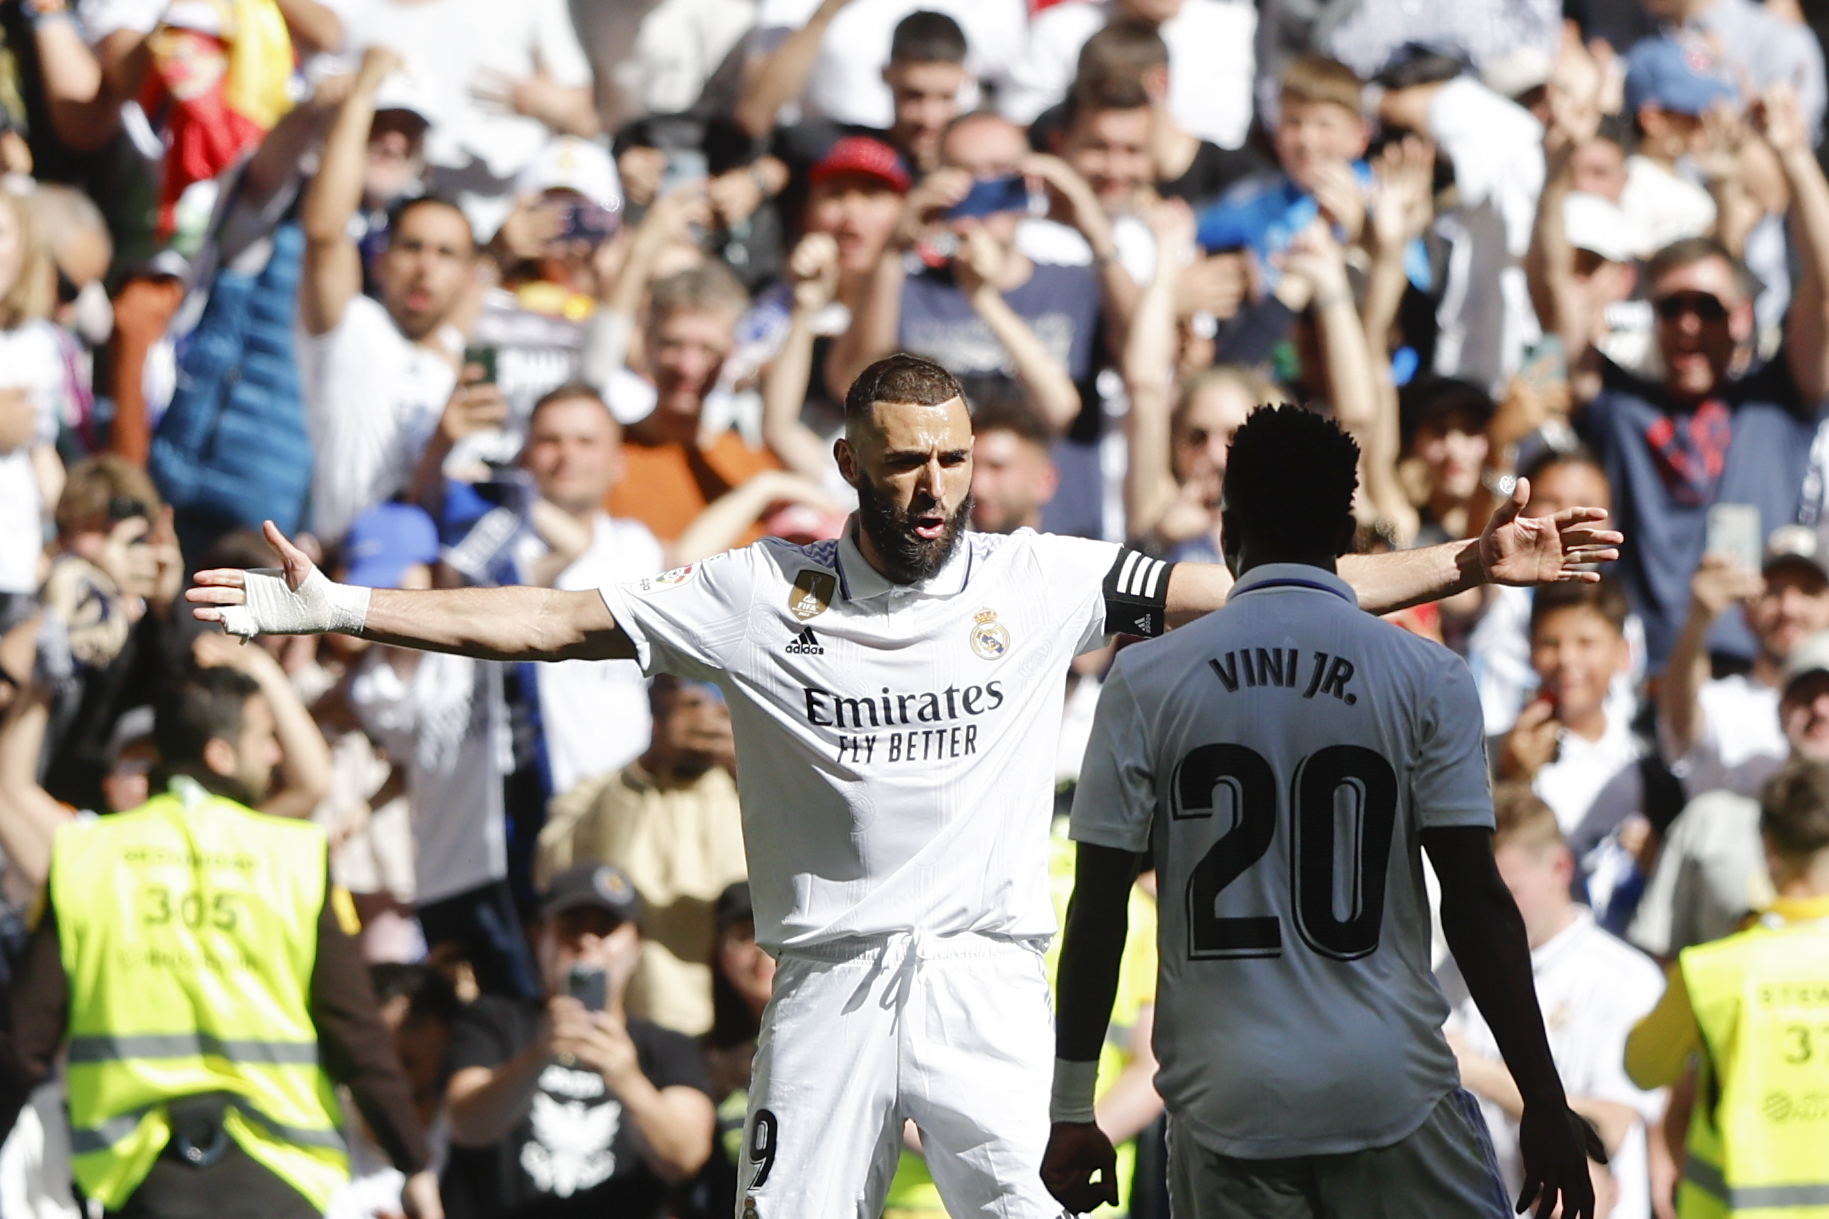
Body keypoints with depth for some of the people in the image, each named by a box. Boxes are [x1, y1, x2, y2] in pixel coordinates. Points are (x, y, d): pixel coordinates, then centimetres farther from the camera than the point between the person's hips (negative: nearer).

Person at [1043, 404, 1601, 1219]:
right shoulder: (1425, 678, -1)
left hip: (1225, 1103, 1)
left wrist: (1072, 1111, 7)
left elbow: (1098, 909, 1)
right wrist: (1545, 1104, -2)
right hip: (1392, 1089, -1)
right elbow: (1476, 901, -5)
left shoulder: (1145, 680, 2)